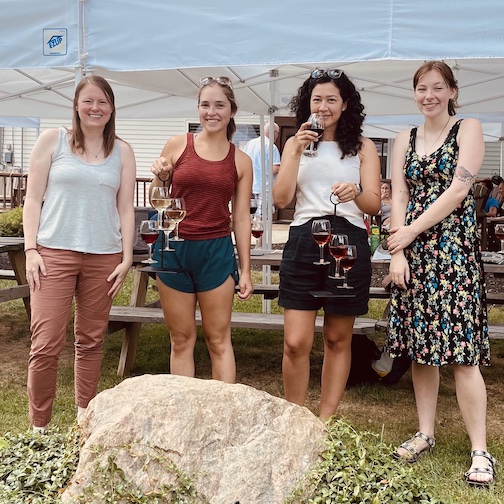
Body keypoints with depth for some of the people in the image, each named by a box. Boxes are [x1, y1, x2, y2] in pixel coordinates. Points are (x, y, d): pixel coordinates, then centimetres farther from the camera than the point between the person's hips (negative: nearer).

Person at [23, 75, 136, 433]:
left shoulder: (122, 152, 10)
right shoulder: (53, 140, 4)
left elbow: (125, 208, 8)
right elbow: (33, 198, 3)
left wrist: (127, 257, 1)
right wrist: (31, 249, -6)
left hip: (104, 257, 2)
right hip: (54, 253, -2)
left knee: (91, 341, 9)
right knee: (46, 344, -6)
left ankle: (84, 415, 22)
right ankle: (39, 426, 7)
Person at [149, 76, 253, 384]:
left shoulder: (241, 161, 5)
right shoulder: (177, 146, 2)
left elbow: (242, 218, 7)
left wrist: (246, 270, 5)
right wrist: (161, 178, -11)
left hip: (217, 251, 0)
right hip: (174, 249, 0)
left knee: (219, 339, 5)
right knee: (181, 339, 8)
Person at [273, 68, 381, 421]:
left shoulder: (362, 147, 8)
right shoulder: (296, 144, 12)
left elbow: (374, 204, -1)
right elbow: (282, 199, 1)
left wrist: (355, 194, -23)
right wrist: (297, 152, -8)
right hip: (304, 241, 0)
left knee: (338, 339, 8)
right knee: (296, 343, -5)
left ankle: (326, 424, 19)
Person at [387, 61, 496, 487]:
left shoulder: (468, 129, 2)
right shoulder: (405, 140, 14)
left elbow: (458, 190, -9)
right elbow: (399, 199, 7)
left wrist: (411, 231, -10)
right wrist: (398, 254, -4)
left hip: (454, 248, -4)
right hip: (413, 254, 5)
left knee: (461, 354, -7)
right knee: (420, 347, 8)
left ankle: (480, 451, 0)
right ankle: (425, 434, 20)